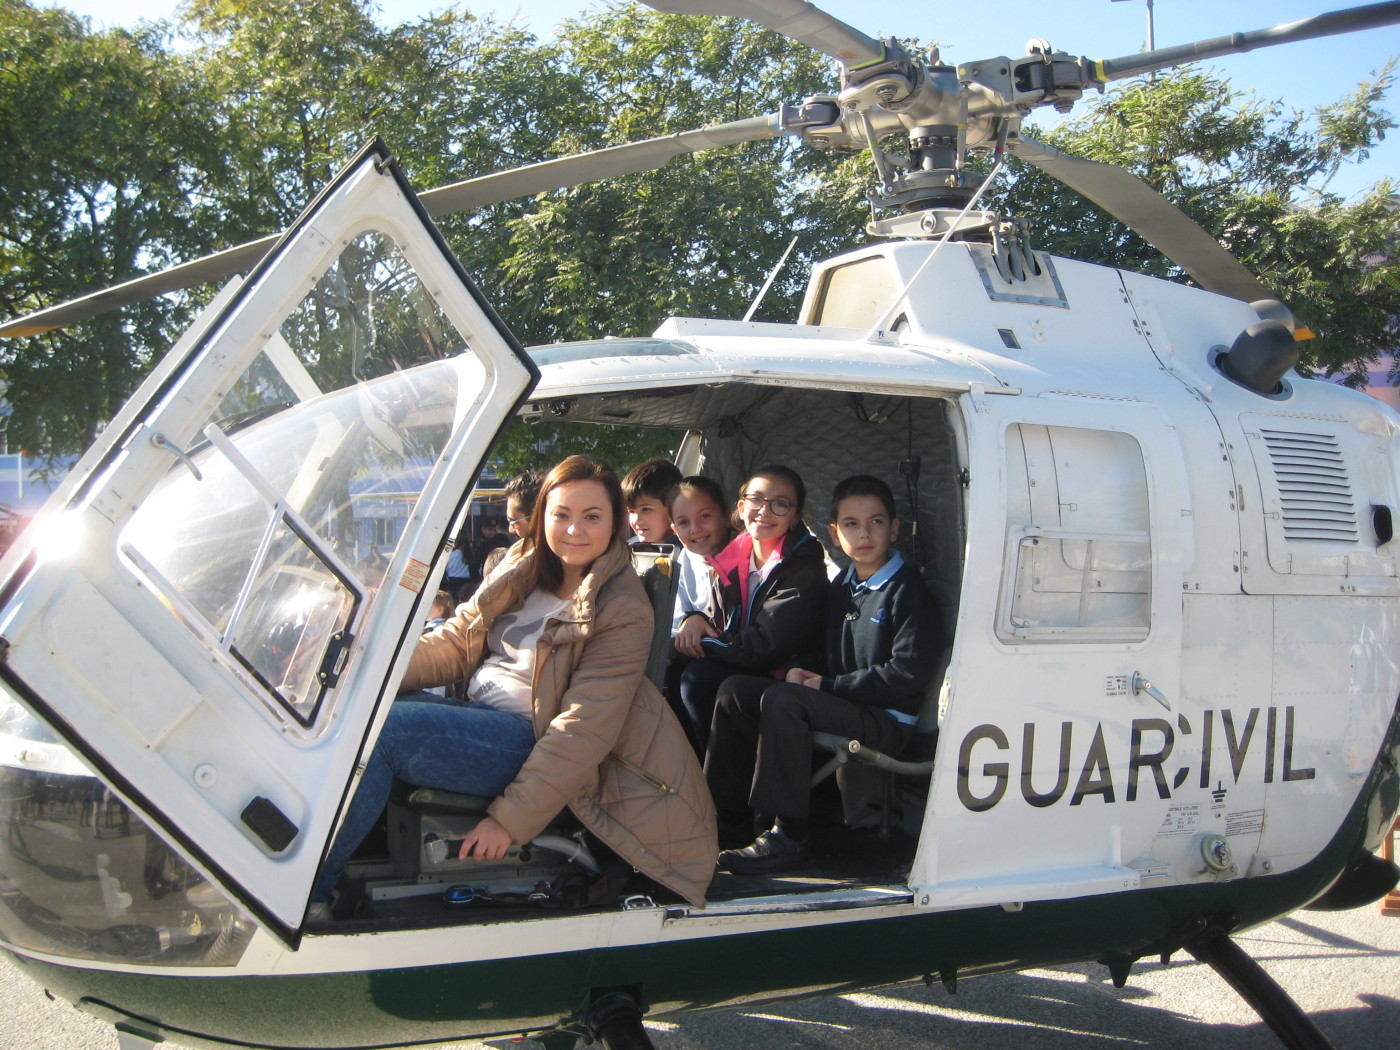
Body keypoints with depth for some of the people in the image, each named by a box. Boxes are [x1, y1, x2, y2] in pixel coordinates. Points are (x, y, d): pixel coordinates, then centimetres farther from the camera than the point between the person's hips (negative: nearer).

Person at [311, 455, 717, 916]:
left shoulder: (624, 613, -12)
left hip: (527, 742, -7)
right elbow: (454, 644, 13)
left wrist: (511, 819, -21)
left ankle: (309, 894, -17)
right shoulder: (523, 571, 11)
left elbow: (584, 731, -17)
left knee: (375, 729, -26)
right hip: (472, 713, 7)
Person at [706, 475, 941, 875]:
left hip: (886, 722, -9)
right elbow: (823, 651, 27)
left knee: (781, 700, -30)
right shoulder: (843, 590, 16)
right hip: (843, 706, 9)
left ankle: (787, 837, -26)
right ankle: (726, 814, 7)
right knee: (734, 690, 1)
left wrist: (829, 685, -14)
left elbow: (908, 674, -19)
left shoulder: (908, 592, -10)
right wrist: (799, 670, 1)